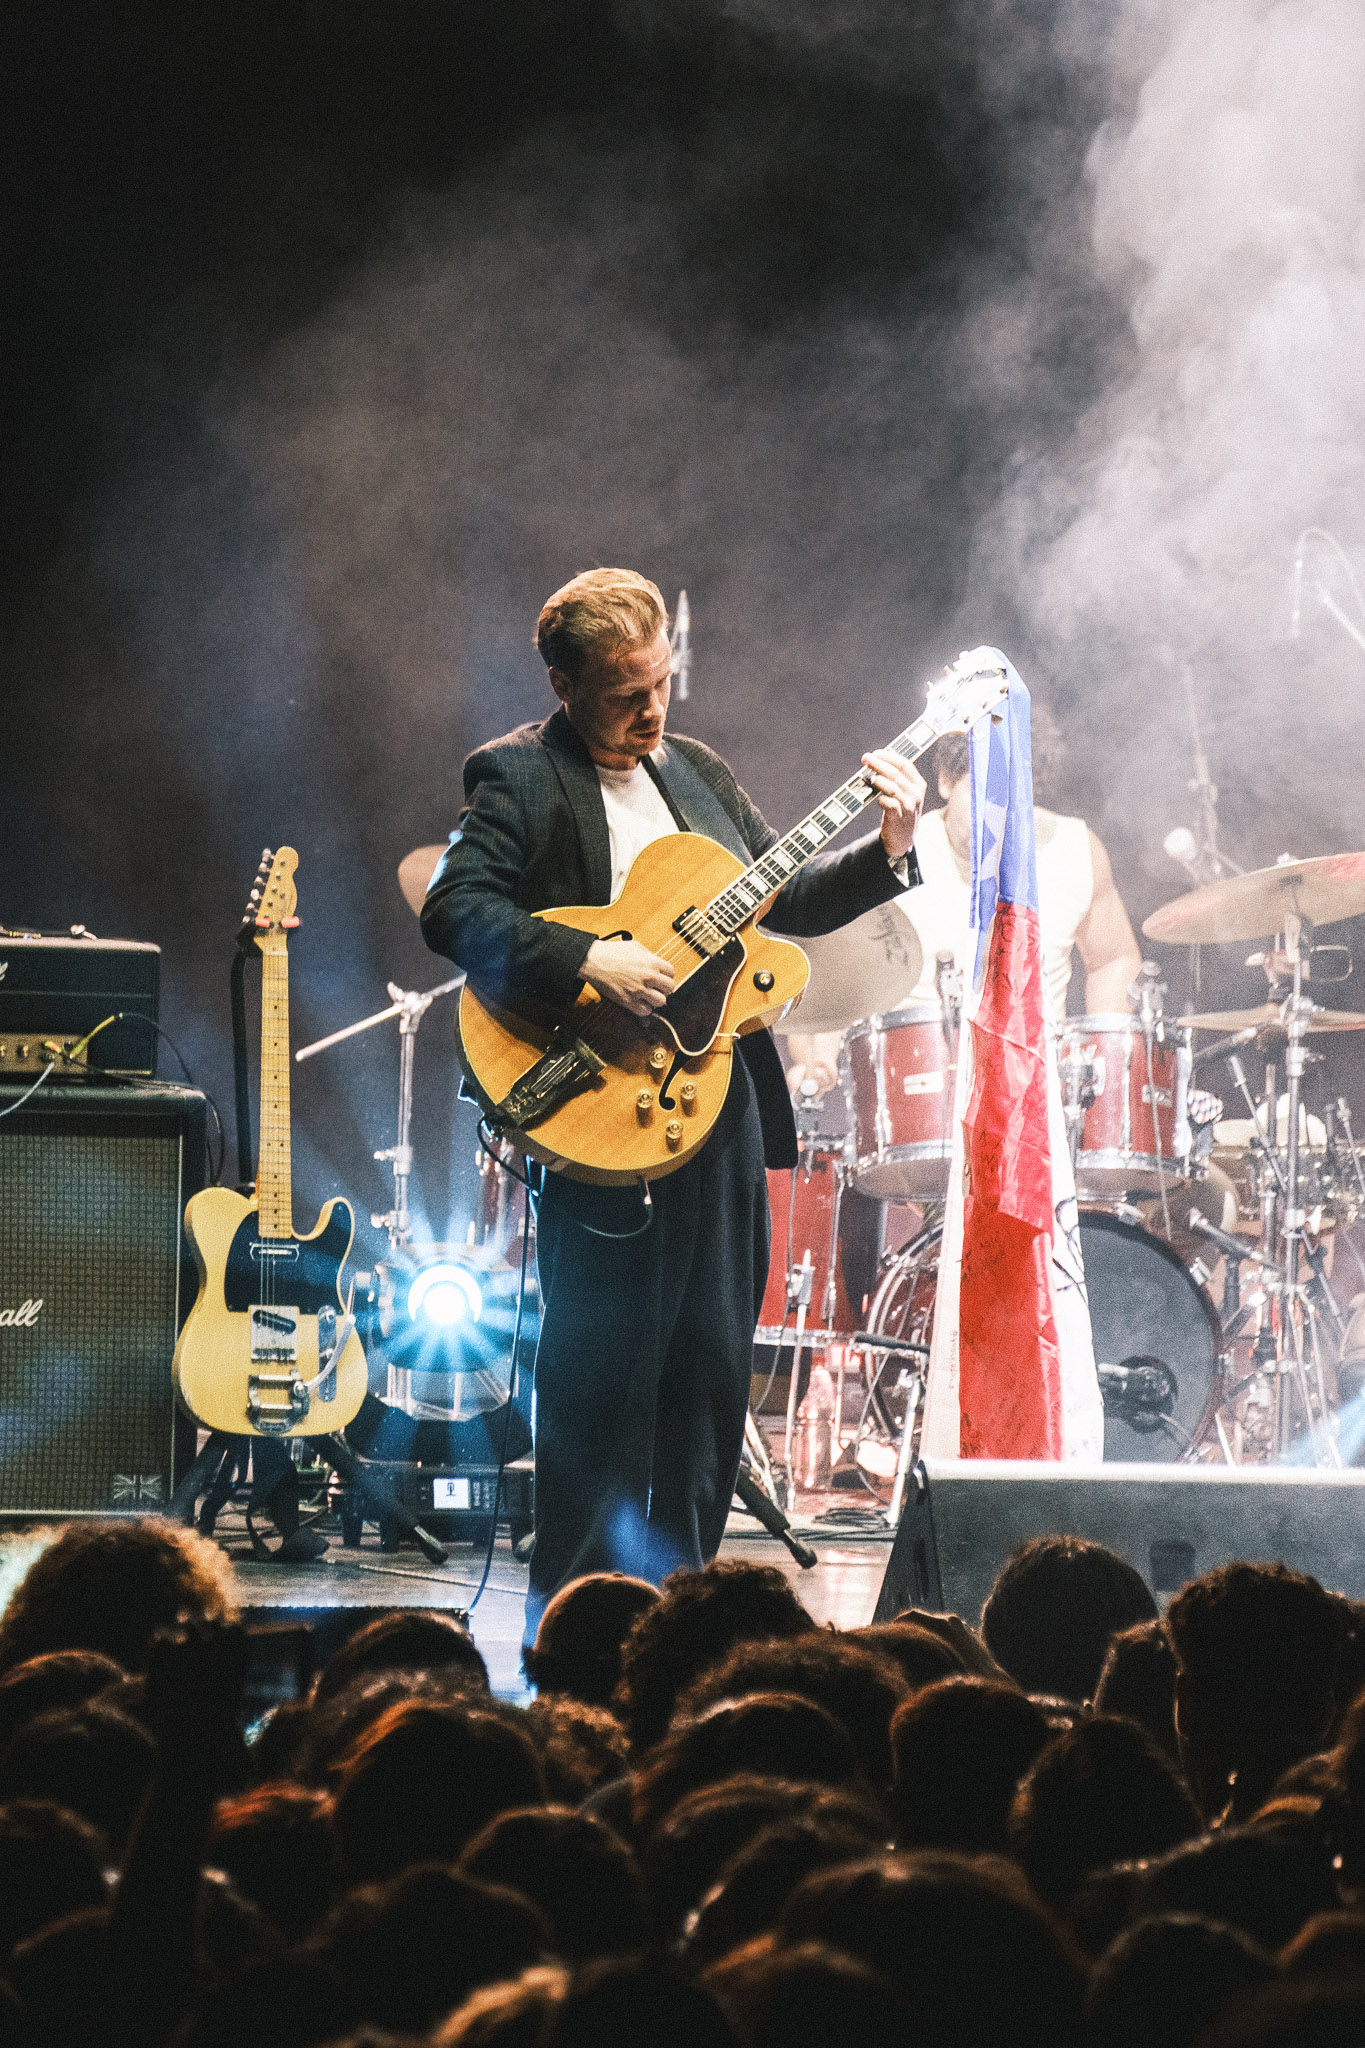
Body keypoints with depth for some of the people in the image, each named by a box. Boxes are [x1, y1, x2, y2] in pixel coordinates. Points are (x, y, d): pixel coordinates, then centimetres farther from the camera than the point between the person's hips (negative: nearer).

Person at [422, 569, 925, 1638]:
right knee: (604, 1377, -5)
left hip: (722, 1099, 7)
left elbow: (788, 901, 20)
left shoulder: (699, 771, 18)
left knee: (714, 1370, 9)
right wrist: (589, 962, -24)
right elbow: (453, 910, -16)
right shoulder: (518, 777, -4)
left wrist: (887, 849, 4)